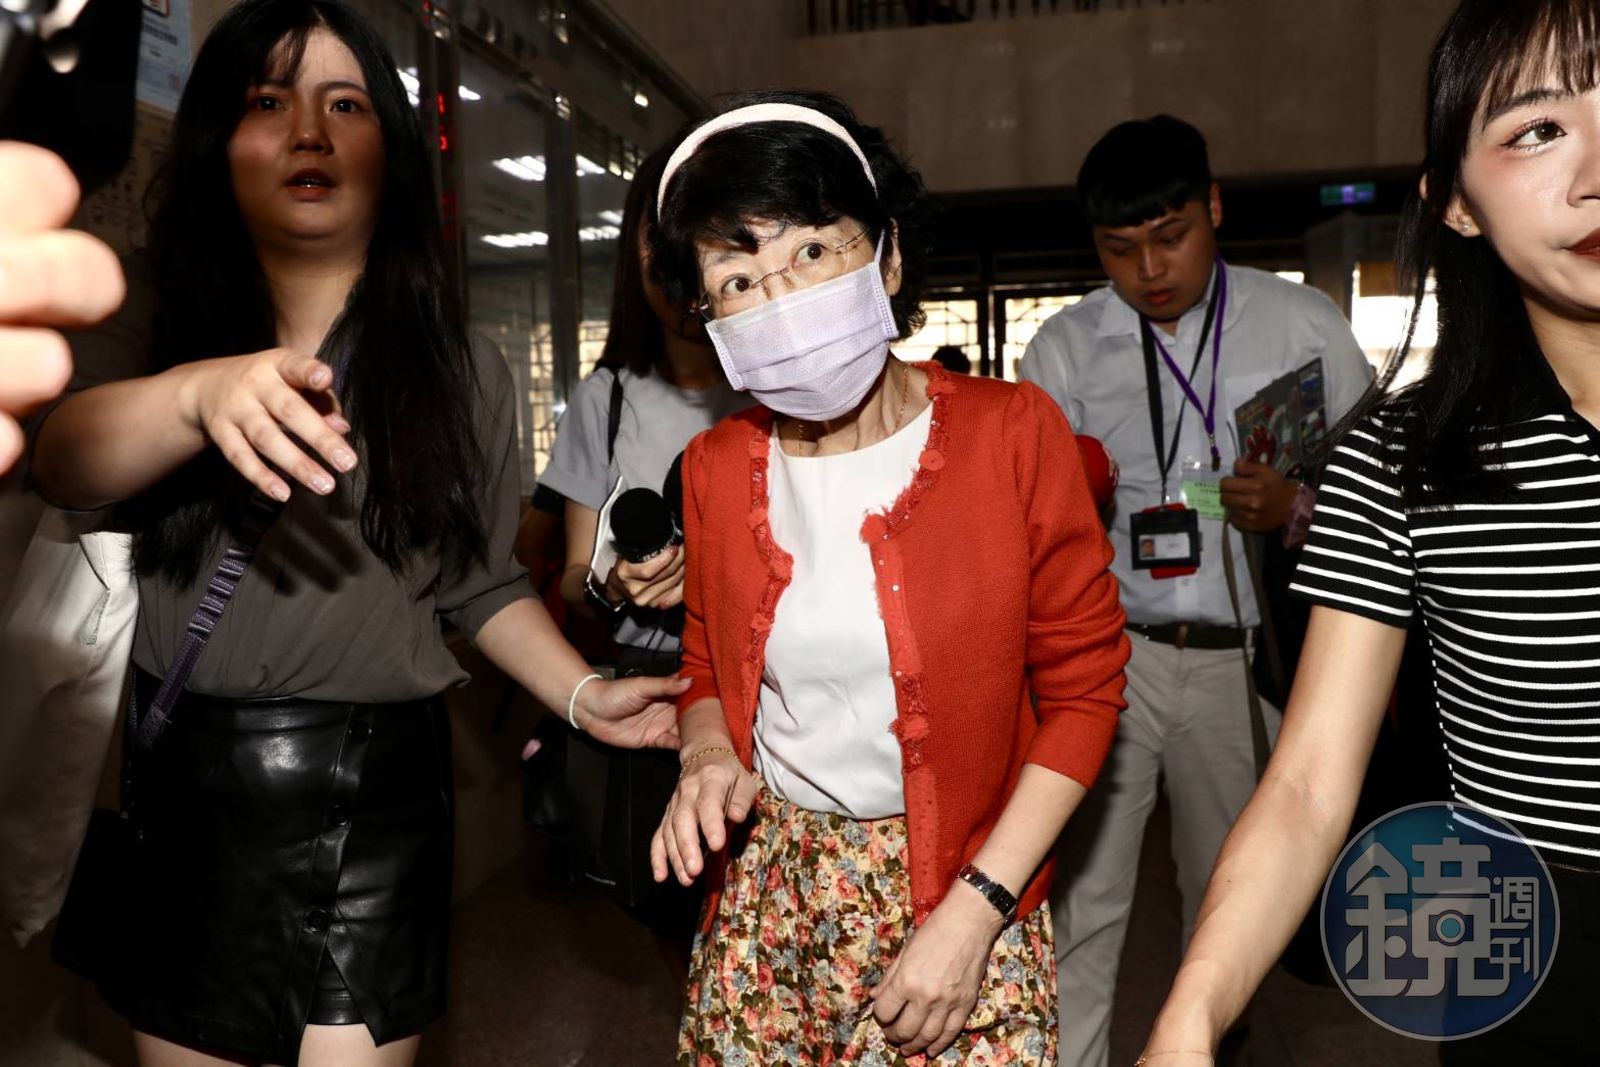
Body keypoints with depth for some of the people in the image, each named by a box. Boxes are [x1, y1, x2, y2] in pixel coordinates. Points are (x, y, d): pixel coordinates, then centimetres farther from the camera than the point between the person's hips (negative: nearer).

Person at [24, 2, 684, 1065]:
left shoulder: (464, 372, 2)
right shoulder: (157, 320, 2)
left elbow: (481, 585, 6)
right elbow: (63, 459, -18)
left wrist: (583, 694, -6)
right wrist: (201, 394, -37)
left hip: (378, 790, -1)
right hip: (185, 783, 1)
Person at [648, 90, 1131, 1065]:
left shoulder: (1013, 432, -12)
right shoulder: (716, 468, -2)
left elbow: (1084, 688, -9)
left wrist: (975, 912, -14)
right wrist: (709, 757, -10)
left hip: (966, 893, -2)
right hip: (763, 896, 3)